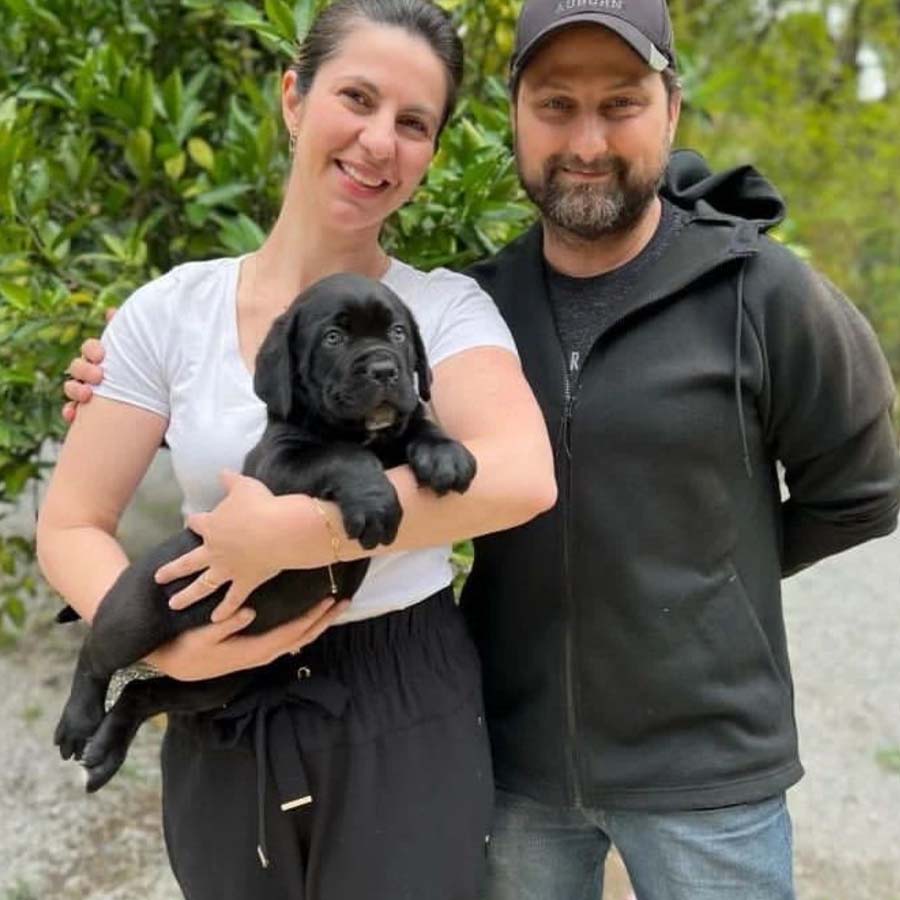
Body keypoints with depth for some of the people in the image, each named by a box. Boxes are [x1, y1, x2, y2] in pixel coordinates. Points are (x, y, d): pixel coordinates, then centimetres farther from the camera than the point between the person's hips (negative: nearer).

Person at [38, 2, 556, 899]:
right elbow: (69, 527, -1)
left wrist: (284, 532, -26)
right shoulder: (170, 311, -3)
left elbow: (521, 478, -27)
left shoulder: (447, 307, -9)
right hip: (223, 726, 2)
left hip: (407, 715, -2)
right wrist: (172, 649, -18)